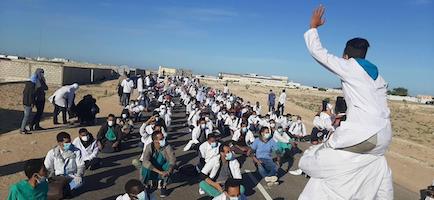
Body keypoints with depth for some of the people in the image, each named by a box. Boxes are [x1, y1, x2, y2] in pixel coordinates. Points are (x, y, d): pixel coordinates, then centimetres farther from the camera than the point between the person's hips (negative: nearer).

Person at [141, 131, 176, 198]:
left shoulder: (167, 147, -22)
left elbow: (173, 159, -31)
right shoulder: (149, 147, -22)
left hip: (163, 170, 1)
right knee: (145, 166, -31)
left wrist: (168, 171, -50)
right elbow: (145, 161, -36)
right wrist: (159, 172, -43)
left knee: (169, 165, -29)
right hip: (152, 172, -1)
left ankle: (163, 186, -7)